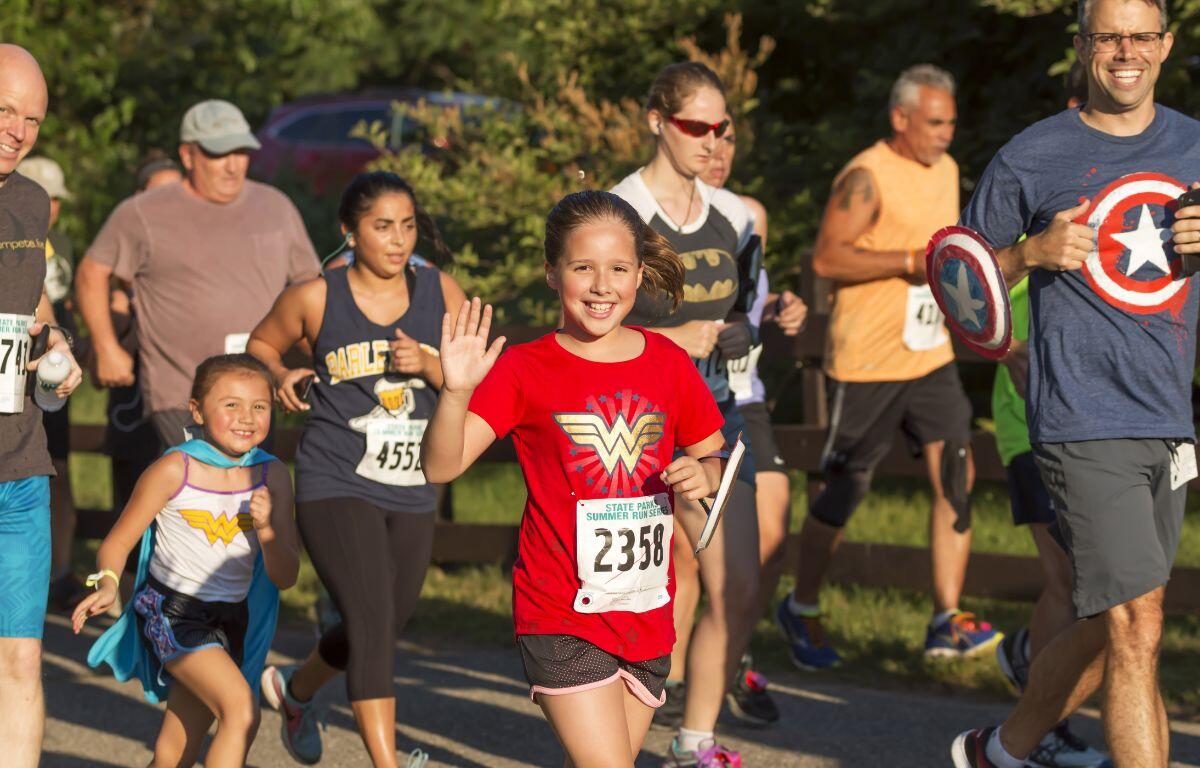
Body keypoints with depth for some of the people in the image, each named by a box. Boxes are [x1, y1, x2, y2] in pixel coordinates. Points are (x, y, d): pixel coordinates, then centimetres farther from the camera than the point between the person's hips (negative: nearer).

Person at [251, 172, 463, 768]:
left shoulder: (441, 293, 3)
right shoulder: (316, 299, -4)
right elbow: (261, 344, 15)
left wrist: (428, 366, -15)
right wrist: (280, 376, -6)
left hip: (412, 496, 5)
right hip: (336, 489, -5)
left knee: (384, 626, 19)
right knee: (371, 620, -19)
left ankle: (294, 688, 49)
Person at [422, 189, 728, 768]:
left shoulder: (667, 363, 5)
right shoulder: (525, 371, -6)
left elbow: (713, 455, 17)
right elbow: (440, 466, -15)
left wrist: (703, 474, -6)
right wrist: (456, 391, -33)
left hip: (646, 613, 5)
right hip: (562, 617, -4)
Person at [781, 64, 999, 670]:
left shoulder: (945, 170, 14)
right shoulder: (866, 178, -13)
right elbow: (826, 258, -22)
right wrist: (912, 261, -25)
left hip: (931, 359, 7)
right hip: (866, 364, -7)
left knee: (955, 479, -6)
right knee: (844, 491, 2)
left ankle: (947, 622, -5)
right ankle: (801, 609, 21)